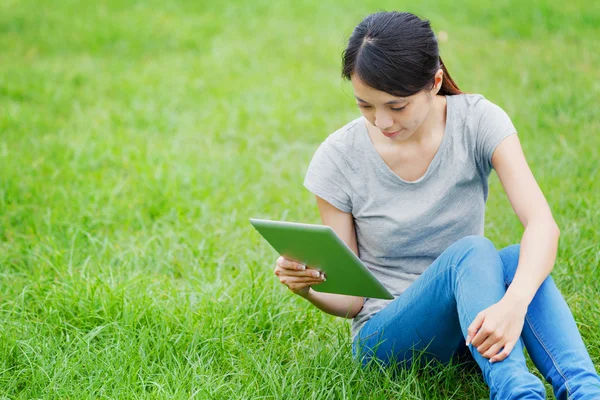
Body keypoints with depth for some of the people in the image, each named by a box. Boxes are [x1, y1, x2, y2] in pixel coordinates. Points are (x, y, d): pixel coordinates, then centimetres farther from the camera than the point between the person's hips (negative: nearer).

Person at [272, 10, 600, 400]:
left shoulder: (478, 121, -10)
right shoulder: (338, 158, -11)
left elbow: (543, 224, -25)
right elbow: (348, 297, -4)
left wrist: (514, 303, -45)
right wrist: (308, 287, -29)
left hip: (474, 325, 2)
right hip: (385, 337, -2)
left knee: (519, 261, -32)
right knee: (470, 251, -32)